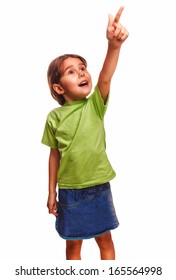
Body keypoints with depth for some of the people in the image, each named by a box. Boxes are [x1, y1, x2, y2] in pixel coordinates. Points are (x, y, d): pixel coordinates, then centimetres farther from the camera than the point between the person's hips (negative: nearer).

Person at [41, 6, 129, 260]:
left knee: (105, 239, 17)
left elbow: (105, 78, -26)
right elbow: (55, 155, 1)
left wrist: (114, 45, -43)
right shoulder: (54, 117, -6)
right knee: (73, 243, 17)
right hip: (69, 190, 0)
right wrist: (52, 193, 4)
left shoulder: (95, 105, -7)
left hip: (98, 186, 0)